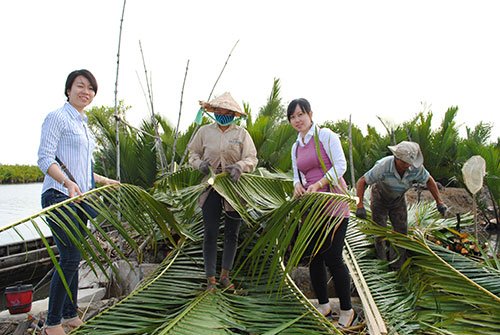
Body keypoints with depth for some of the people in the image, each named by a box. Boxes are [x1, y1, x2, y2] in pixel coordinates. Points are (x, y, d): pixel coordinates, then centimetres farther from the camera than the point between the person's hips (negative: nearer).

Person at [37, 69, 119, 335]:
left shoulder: (82, 123, 19)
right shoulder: (57, 117, -7)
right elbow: (45, 159, -16)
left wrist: (104, 181, 24)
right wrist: (68, 183, -31)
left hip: (80, 197, 8)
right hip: (59, 196, -8)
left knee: (73, 258, 12)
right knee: (70, 258, -9)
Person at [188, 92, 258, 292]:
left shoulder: (241, 133, 1)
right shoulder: (204, 131, 5)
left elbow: (252, 159, -5)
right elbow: (193, 153, 12)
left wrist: (239, 166, -26)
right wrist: (199, 163, -10)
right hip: (211, 188, 0)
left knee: (232, 234, 9)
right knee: (210, 234, 1)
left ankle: (225, 276, 26)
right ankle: (211, 279, 12)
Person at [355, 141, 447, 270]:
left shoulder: (416, 168, -30)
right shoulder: (383, 166, -40)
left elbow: (429, 180, -8)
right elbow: (361, 181, -32)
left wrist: (439, 202, -12)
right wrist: (360, 205, -42)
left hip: (398, 199, 3)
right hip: (380, 198, -3)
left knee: (402, 231, 0)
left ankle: (396, 266, 15)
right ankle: (382, 259, 29)